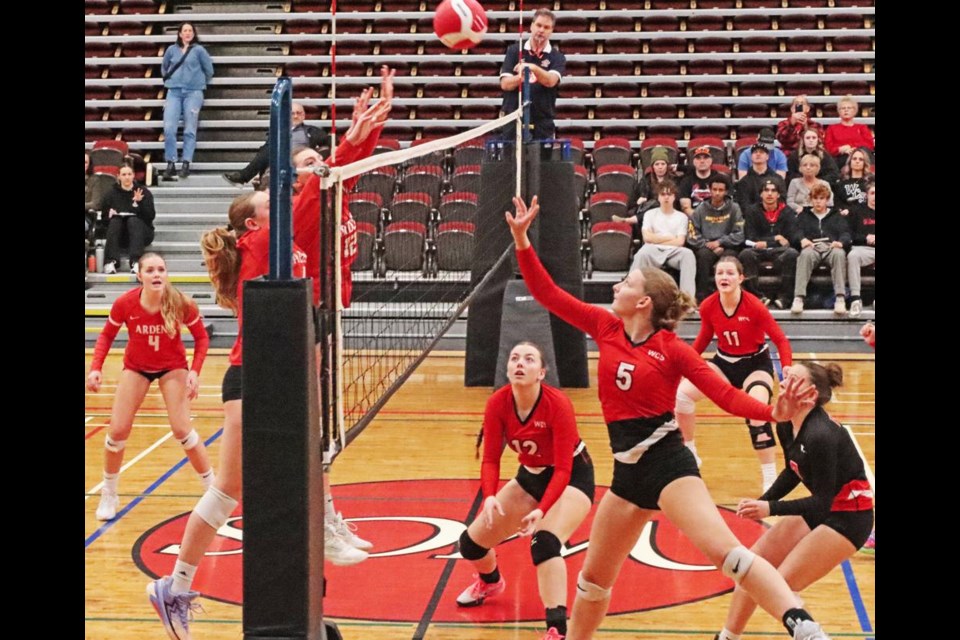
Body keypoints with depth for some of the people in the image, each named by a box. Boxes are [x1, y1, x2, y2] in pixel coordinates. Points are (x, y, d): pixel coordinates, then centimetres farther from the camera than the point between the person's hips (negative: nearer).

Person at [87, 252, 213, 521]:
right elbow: (106, 336, -6)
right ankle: (108, 495, 20)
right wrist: (96, 368, -18)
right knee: (117, 430, -3)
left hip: (172, 367, -1)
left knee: (182, 430, -12)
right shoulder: (124, 304, -24)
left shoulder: (181, 304, -25)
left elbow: (201, 337, -10)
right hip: (135, 367, 2)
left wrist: (195, 371, -21)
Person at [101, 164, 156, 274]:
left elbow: (151, 216, -6)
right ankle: (110, 261, -44)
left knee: (133, 220, -32)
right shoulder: (112, 193, 10)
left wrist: (140, 202, -21)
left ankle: (136, 262, -50)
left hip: (140, 231, -1)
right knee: (115, 221, -29)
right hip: (118, 233, 2)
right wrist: (109, 213, -13)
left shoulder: (144, 192, 4)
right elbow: (103, 214, 10)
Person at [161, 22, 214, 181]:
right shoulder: (172, 50, 10)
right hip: (174, 92, 2)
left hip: (193, 93, -2)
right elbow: (164, 68, 26)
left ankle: (186, 163, -3)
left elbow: (209, 70, 10)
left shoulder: (199, 50, 3)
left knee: (190, 130, -5)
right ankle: (171, 163, -6)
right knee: (169, 128, -9)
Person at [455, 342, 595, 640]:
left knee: (544, 542, -34)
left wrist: (541, 510, -42)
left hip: (572, 478, -6)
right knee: (471, 543, 6)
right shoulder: (498, 403, -17)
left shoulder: (558, 404, -29)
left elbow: (563, 469, -29)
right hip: (530, 476, 6)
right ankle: (490, 581, 43)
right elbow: (490, 459, -13)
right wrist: (489, 497, -32)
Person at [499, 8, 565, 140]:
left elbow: (551, 81, -15)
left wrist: (533, 68, -34)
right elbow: (505, 84, -2)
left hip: (542, 123, -1)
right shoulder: (514, 51, 7)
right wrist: (520, 77, -24)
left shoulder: (557, 57, 4)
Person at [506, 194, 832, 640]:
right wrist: (521, 238, -1)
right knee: (594, 576, 17)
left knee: (722, 549, -26)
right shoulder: (605, 328, 5)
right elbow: (547, 293, 6)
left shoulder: (672, 349, -8)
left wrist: (774, 412, -31)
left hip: (667, 462, -6)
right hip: (628, 471, 6)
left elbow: (726, 395, -13)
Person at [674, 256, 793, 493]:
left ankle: (770, 480, -17)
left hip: (756, 364, -4)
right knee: (681, 393, -14)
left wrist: (787, 369, -32)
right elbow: (704, 338, 7)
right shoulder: (708, 307, -12)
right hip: (724, 362, 4)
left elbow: (780, 340, -18)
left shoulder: (754, 306, -23)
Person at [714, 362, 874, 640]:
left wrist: (771, 508, -33)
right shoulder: (785, 426, -4)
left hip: (847, 517, -9)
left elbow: (822, 502, -26)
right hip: (818, 509, 9)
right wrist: (762, 501, 0)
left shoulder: (820, 436, -30)